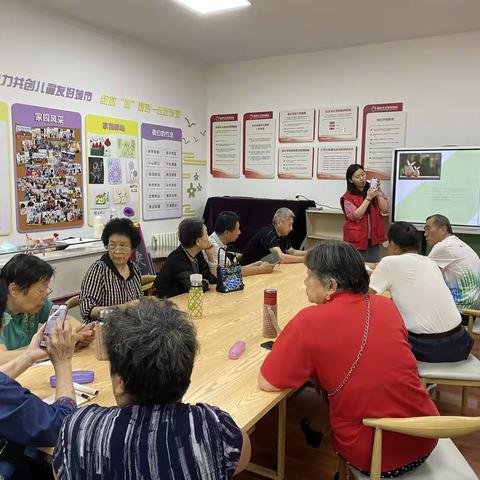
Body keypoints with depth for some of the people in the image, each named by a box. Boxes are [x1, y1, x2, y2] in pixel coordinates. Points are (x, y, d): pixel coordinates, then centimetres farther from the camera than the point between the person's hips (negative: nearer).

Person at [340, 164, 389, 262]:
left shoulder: (373, 190, 7)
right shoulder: (348, 197, -4)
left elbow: (385, 210, 1)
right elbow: (355, 216, -14)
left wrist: (378, 193, -10)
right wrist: (368, 198, -16)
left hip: (374, 238, 3)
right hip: (357, 240, -3)